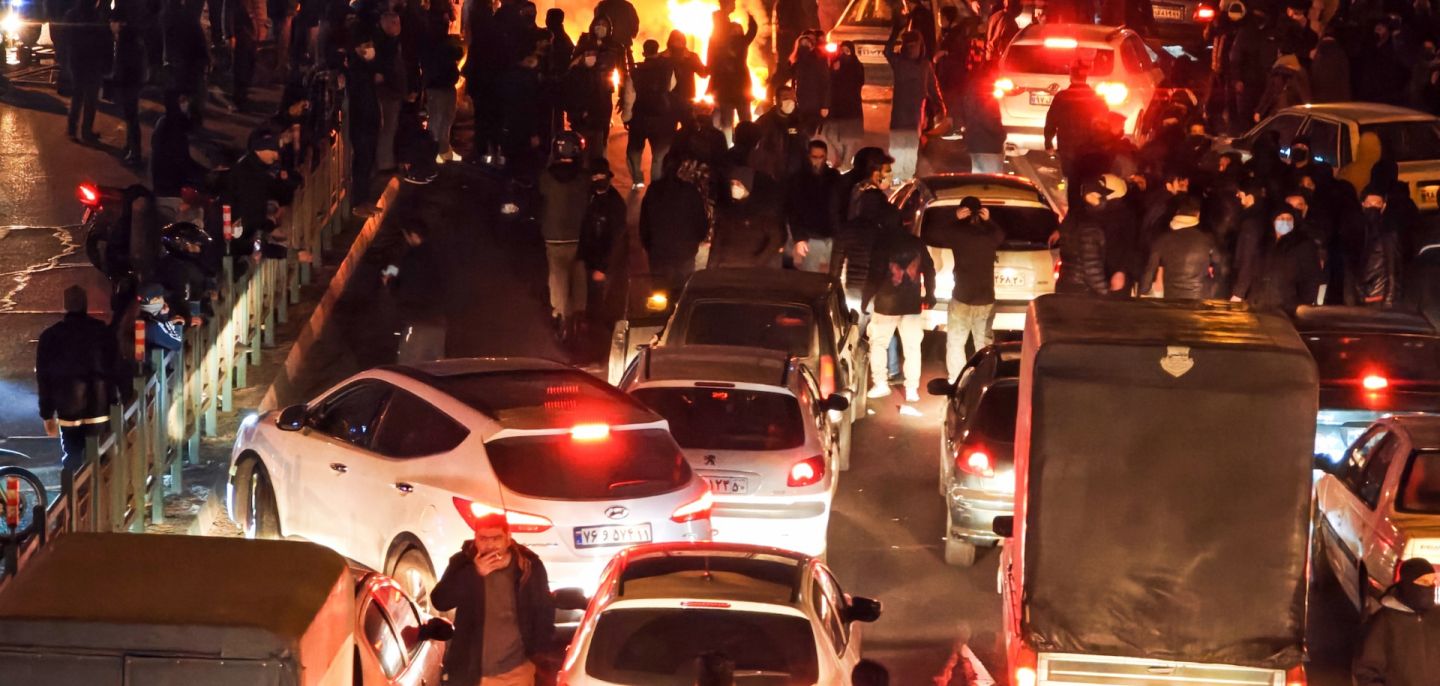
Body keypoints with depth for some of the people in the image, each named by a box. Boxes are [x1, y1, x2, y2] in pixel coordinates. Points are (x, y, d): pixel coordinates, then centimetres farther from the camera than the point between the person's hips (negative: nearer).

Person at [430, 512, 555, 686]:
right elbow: (440, 601, -15)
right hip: (472, 672, 0)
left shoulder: (528, 565, -3)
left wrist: (539, 652, 2)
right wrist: (475, 574, -23)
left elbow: (544, 610, 7)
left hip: (517, 670, 1)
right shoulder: (463, 564, -3)